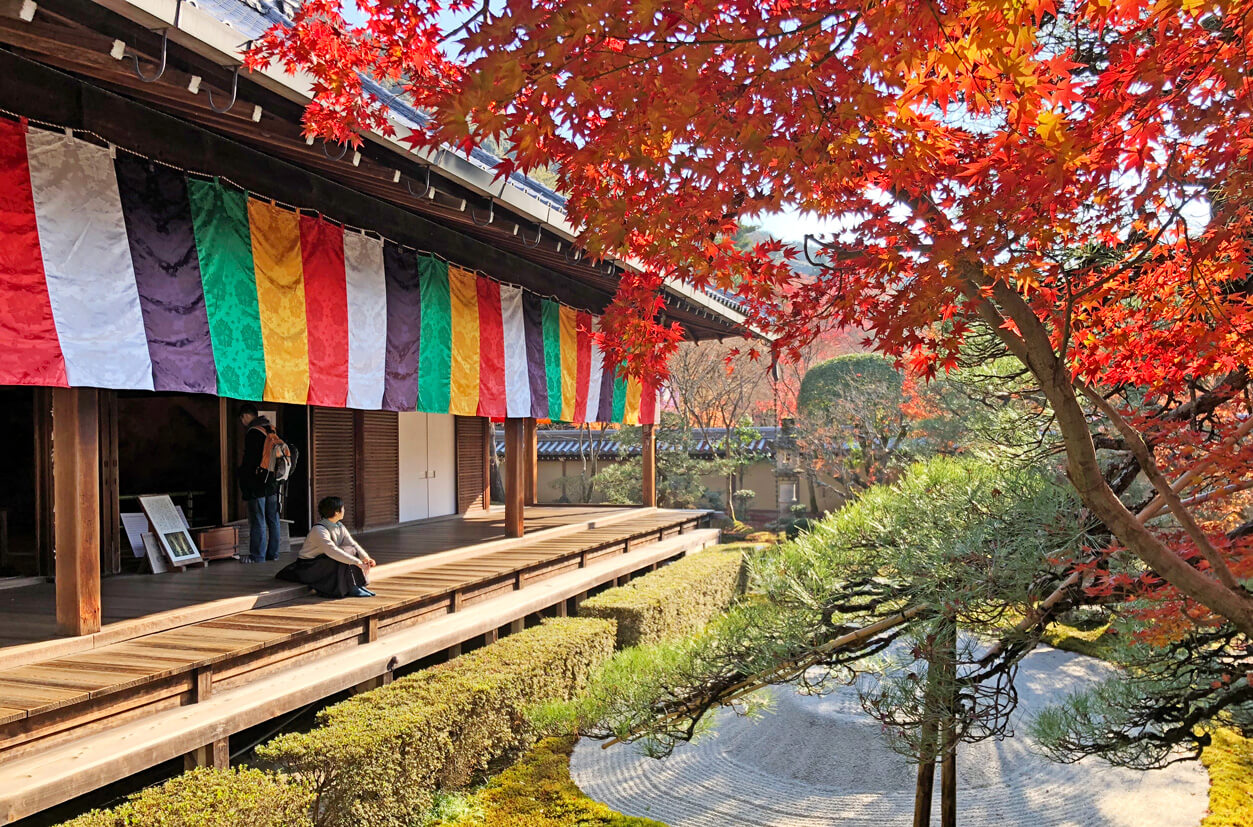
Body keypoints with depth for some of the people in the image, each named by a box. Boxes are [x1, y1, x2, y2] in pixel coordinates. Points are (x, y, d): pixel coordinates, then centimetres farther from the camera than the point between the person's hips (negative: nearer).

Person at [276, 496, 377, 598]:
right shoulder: (319, 530, -25)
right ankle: (350, 588, -21)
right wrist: (357, 562, -42)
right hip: (308, 566, -8)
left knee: (352, 550, -11)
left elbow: (352, 543, -4)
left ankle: (358, 584, -10)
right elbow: (332, 551, -37)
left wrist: (366, 558, -23)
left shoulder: (339, 526, 3)